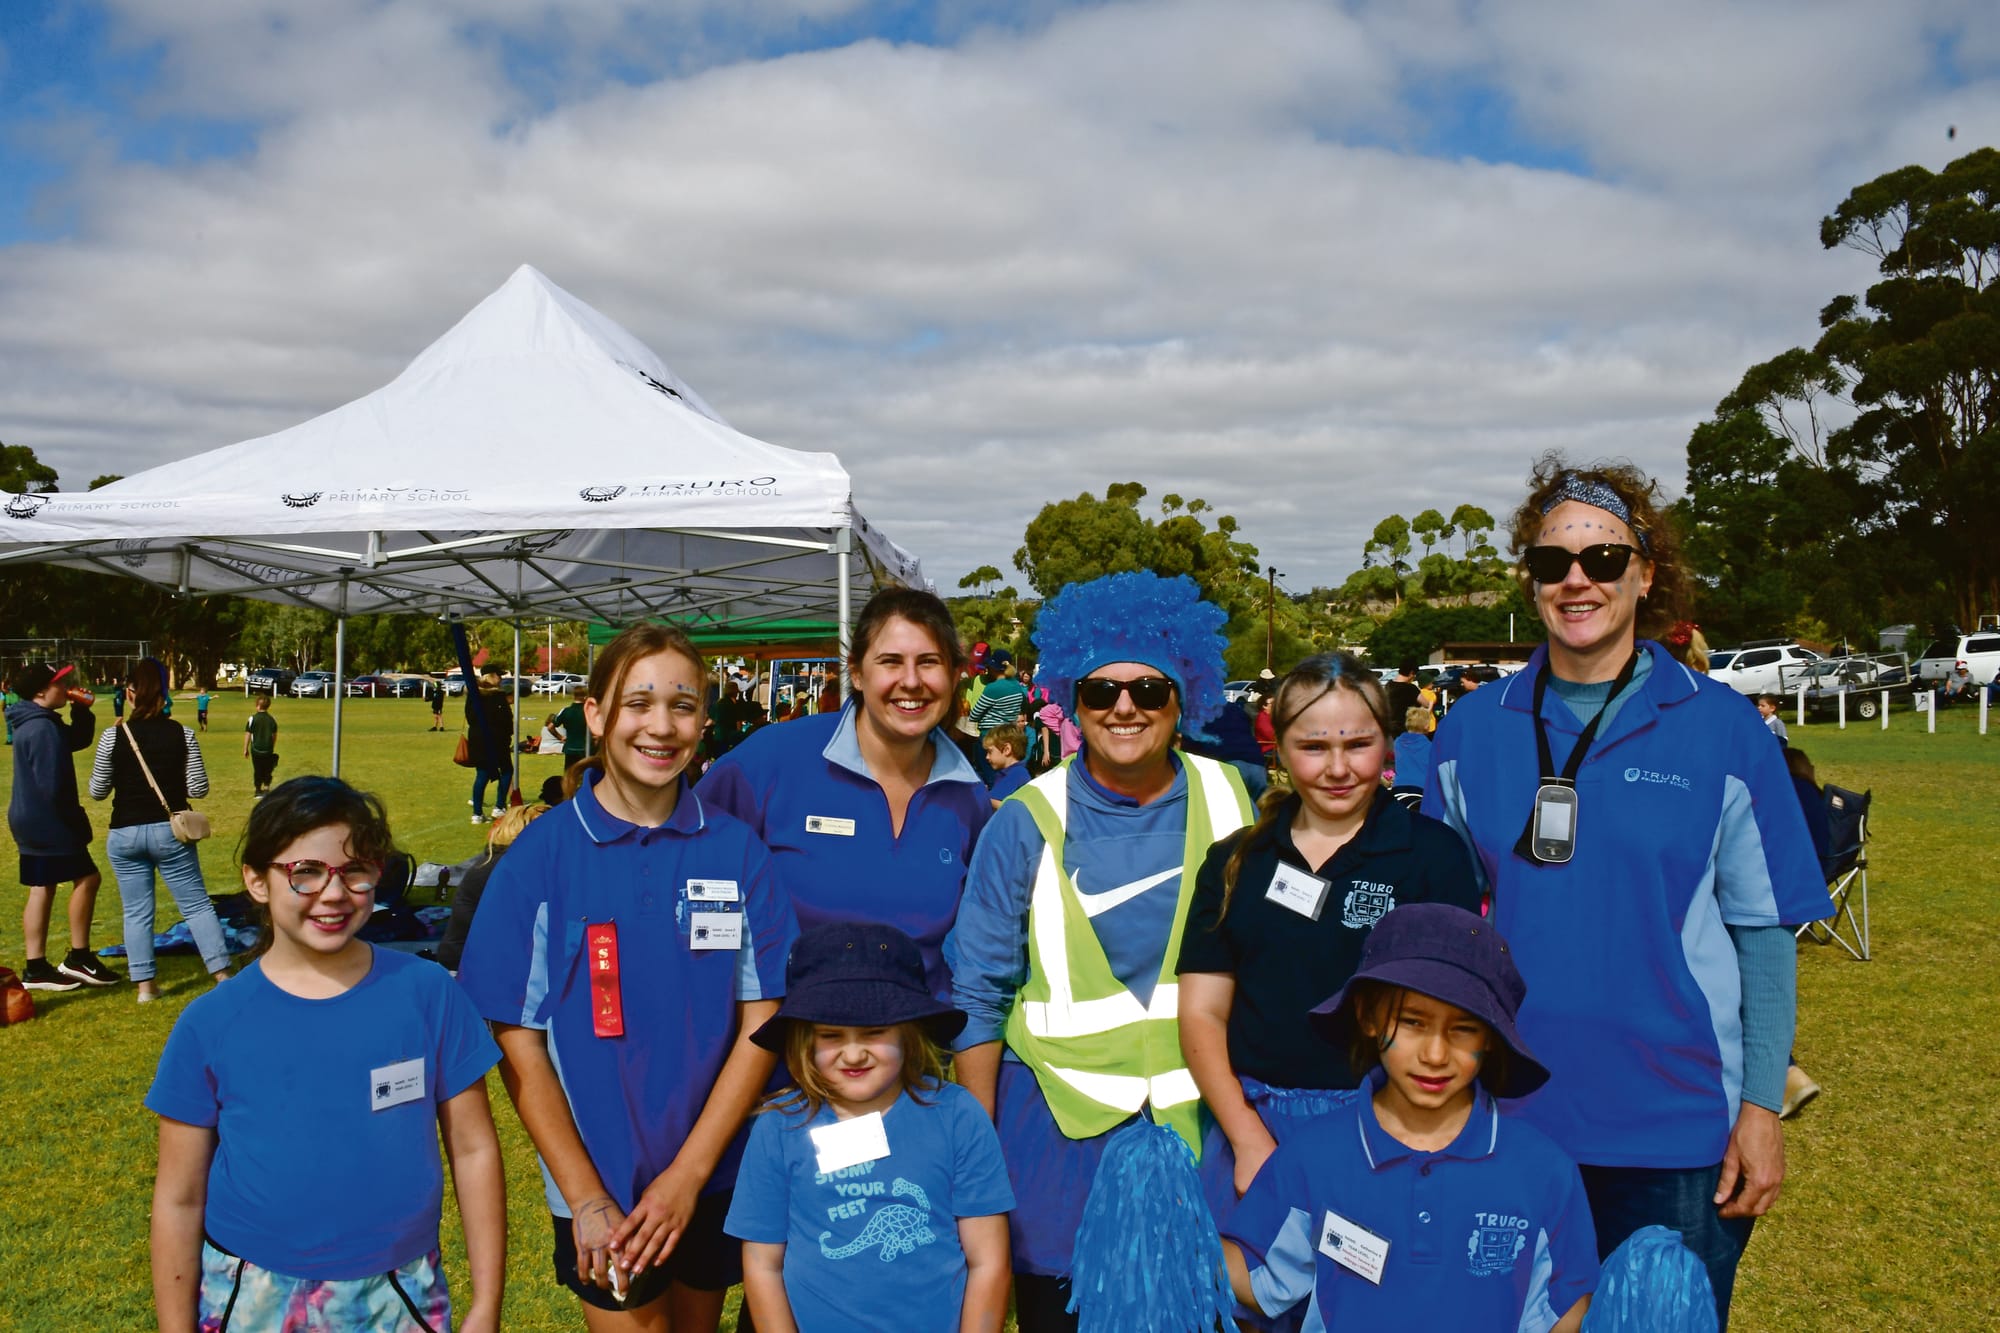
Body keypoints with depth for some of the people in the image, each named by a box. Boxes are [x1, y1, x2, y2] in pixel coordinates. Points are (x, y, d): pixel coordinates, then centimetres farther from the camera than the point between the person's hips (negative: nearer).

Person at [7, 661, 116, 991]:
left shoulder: (33, 723, 11)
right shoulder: (43, 728, -21)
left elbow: (78, 740, 22)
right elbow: (52, 785, -24)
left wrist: (82, 711, 6)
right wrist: (75, 817, -13)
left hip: (32, 820, 10)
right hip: (47, 821, -10)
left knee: (42, 889, 12)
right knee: (87, 878, -3)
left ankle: (36, 968, 15)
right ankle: (78, 958, 3)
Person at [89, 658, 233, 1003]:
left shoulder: (112, 736, -7)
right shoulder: (182, 734, -5)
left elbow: (97, 792, 1)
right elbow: (199, 788, -4)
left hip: (125, 834, 0)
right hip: (170, 831, 0)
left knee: (136, 912, 10)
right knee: (197, 904, 7)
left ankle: (145, 985, 13)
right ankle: (222, 974, 5)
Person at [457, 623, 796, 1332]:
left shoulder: (737, 849, -6)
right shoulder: (541, 853, -10)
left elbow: (762, 1019, -6)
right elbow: (518, 1041, -8)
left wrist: (687, 1175, -12)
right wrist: (585, 1197, -12)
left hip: (717, 1175, 2)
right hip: (599, 1184, -2)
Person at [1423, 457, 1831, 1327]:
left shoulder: (1722, 727, -5)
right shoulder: (1474, 730, 0)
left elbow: (1764, 930, -3)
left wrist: (1762, 1107, -5)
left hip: (1678, 1129, -2)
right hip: (1512, 1120, 2)